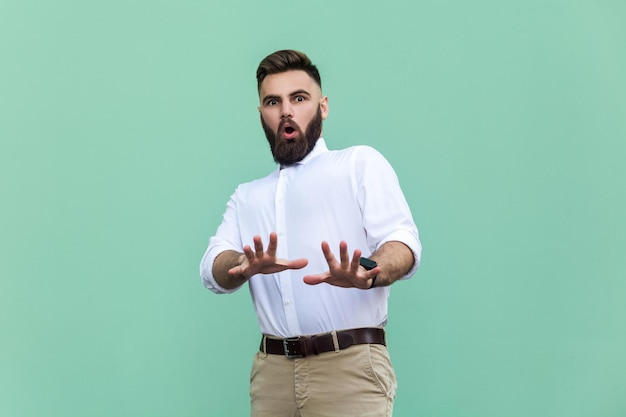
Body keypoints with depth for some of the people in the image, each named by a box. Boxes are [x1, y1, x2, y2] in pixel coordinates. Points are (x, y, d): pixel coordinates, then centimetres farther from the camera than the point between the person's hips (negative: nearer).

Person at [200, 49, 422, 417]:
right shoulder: (248, 196, 22)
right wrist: (246, 266, -18)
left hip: (350, 366, -4)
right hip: (272, 370, 4)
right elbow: (214, 269, 7)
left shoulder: (361, 163, 8)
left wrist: (366, 272, -29)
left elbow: (403, 242, -5)